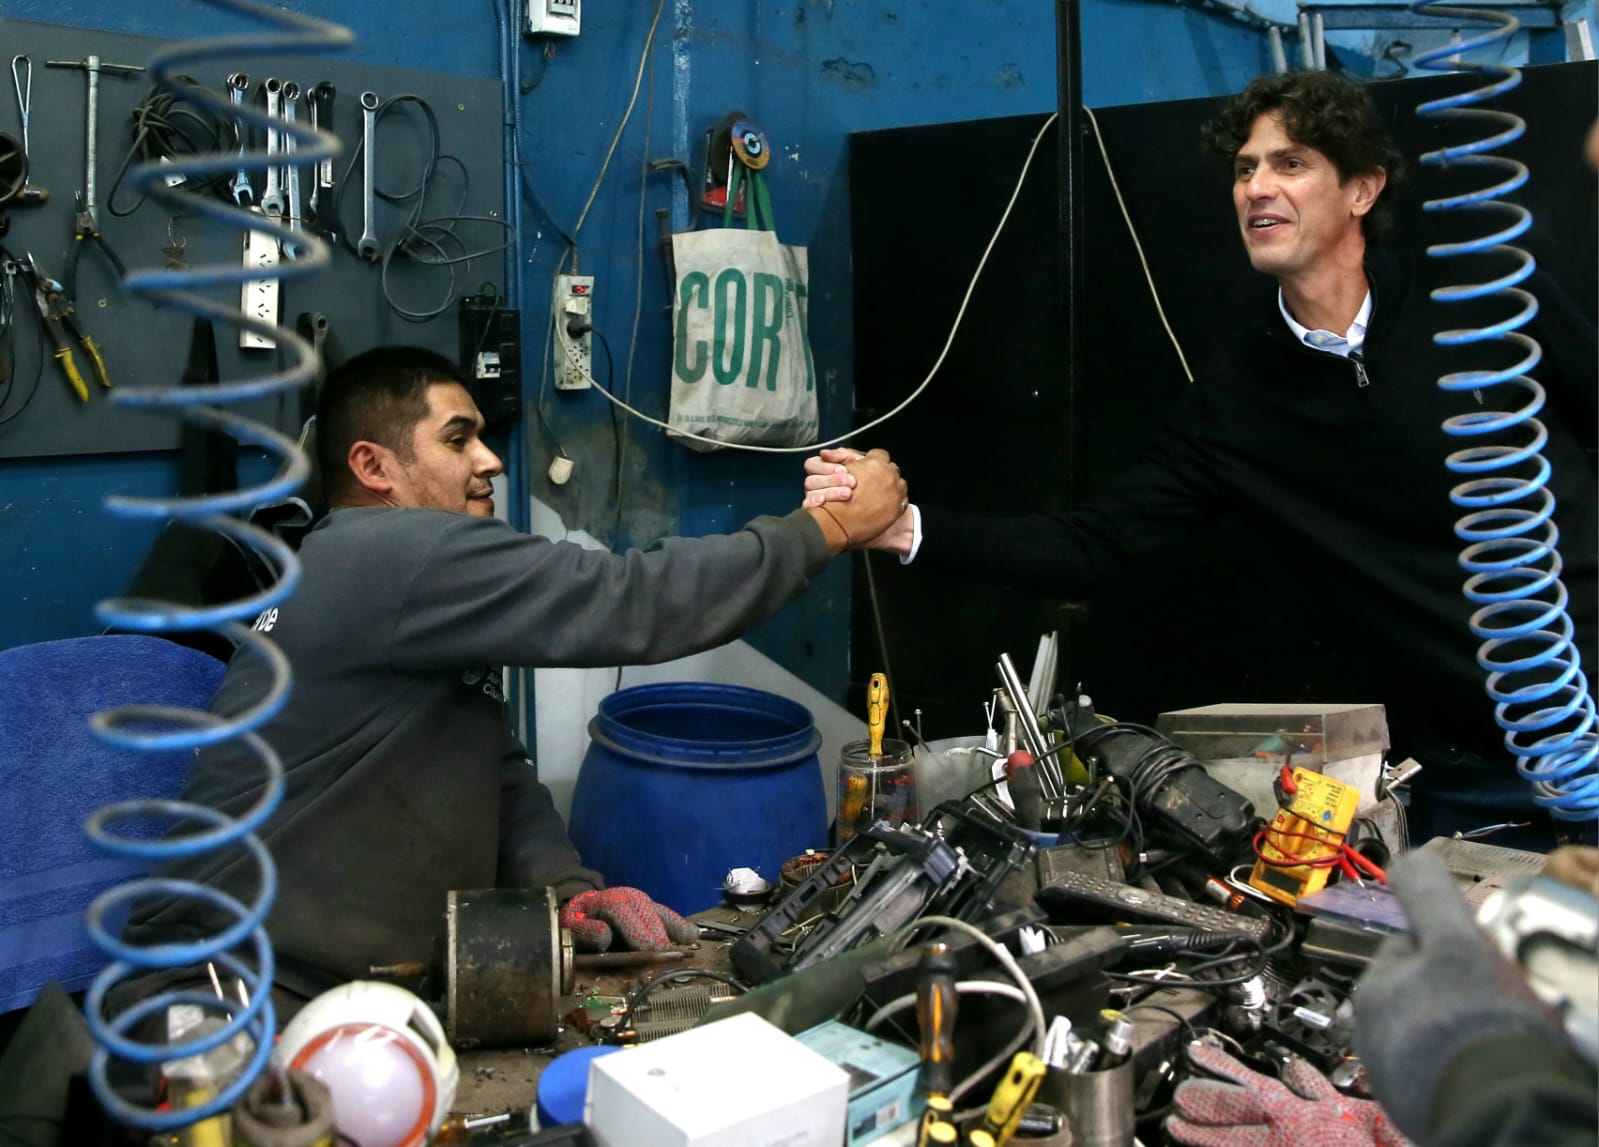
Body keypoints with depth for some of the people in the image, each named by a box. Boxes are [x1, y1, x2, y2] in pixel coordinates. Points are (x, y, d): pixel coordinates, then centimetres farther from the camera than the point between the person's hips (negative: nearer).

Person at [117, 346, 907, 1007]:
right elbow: (626, 606, -24)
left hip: (357, 980, 10)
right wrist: (832, 526, -14)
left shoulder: (411, 589, 14)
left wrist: (572, 889, -10)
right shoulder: (396, 557, -19)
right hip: (244, 998, -10)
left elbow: (498, 772, 9)